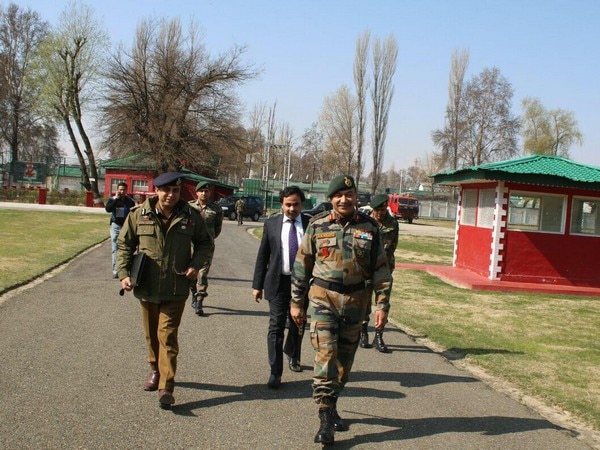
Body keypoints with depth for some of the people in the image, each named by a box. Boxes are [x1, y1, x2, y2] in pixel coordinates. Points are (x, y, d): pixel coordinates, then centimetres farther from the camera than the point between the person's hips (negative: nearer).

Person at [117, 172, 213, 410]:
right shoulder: (139, 214, -4)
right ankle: (155, 370, 40)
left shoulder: (191, 216, -3)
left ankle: (166, 387, -4)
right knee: (151, 335, 18)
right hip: (147, 287, 2)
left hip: (176, 289, -2)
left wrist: (195, 265, -8)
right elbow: (124, 245, 5)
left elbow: (205, 244, 9)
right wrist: (124, 273, -7)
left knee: (167, 336, -7)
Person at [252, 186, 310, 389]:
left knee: (298, 325, 18)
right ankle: (275, 372, 4)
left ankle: (293, 355, 44)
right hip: (278, 281, -1)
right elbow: (262, 255, 3)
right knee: (276, 326, -3)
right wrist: (257, 284, 0)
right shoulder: (271, 223, -1)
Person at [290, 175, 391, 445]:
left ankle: (331, 406, 31)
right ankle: (326, 420, -8)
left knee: (345, 358, 12)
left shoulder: (369, 228, 2)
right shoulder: (317, 226, -1)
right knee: (325, 354, -11)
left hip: (356, 301, 2)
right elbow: (302, 265, 5)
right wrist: (296, 302, 6)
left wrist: (382, 305, -2)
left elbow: (380, 269, 4)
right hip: (323, 299, -2)